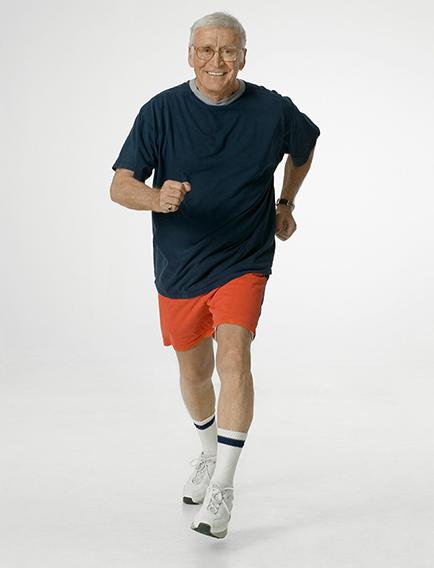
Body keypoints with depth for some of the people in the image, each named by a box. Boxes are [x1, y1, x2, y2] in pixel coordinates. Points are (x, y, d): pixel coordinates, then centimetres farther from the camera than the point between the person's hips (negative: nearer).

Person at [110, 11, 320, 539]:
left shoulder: (273, 110, -7)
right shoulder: (161, 110, -10)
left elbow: (305, 144, 16)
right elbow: (120, 186, -14)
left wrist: (285, 203, 17)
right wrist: (156, 197, -35)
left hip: (243, 262, -1)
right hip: (178, 267, 2)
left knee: (234, 358, -21)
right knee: (194, 373, 15)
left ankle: (222, 488, -14)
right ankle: (210, 452, 44)